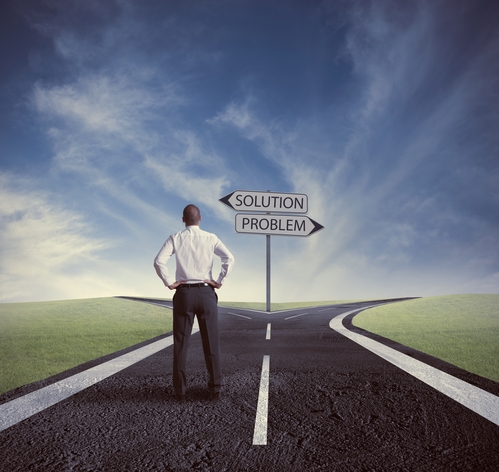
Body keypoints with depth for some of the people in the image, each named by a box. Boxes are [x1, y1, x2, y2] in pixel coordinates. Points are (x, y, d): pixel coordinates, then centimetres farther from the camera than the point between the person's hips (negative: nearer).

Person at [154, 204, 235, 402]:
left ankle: (180, 391, 9)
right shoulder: (211, 238, 2)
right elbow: (229, 259, -10)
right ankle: (215, 389, 9)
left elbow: (159, 261, -11)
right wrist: (219, 281, -3)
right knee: (211, 343, 7)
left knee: (181, 343, 6)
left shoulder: (175, 238, 1)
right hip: (206, 293, 0)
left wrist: (169, 282, -2)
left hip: (183, 293, 0)